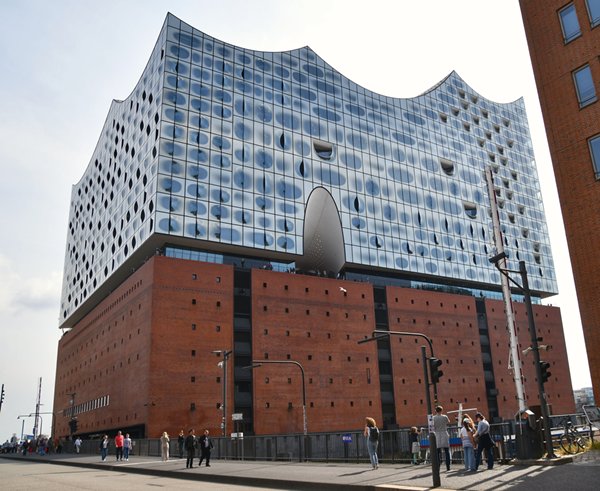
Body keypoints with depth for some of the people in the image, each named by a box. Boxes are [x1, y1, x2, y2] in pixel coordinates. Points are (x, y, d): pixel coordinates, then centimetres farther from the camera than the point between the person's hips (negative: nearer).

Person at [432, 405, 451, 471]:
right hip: (444, 435, 0)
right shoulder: (445, 417, -3)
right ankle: (448, 466, 5)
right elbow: (448, 422, 17)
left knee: (438, 453, 3)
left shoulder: (433, 418, -4)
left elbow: (433, 428, -2)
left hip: (437, 436, 0)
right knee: (447, 452, 7)